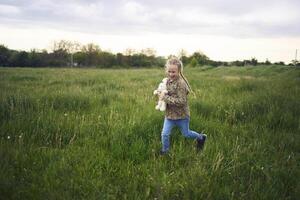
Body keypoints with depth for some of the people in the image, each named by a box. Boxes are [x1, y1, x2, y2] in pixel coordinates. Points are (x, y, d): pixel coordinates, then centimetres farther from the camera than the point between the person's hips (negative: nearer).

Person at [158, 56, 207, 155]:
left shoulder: (181, 83, -25)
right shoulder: (168, 80, -1)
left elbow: (181, 101, -29)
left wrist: (166, 98, -29)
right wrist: (161, 95, -6)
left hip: (181, 115, -6)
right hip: (169, 114, 6)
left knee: (186, 134, 17)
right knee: (165, 134, 4)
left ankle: (201, 137, 45)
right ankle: (164, 151, 26)